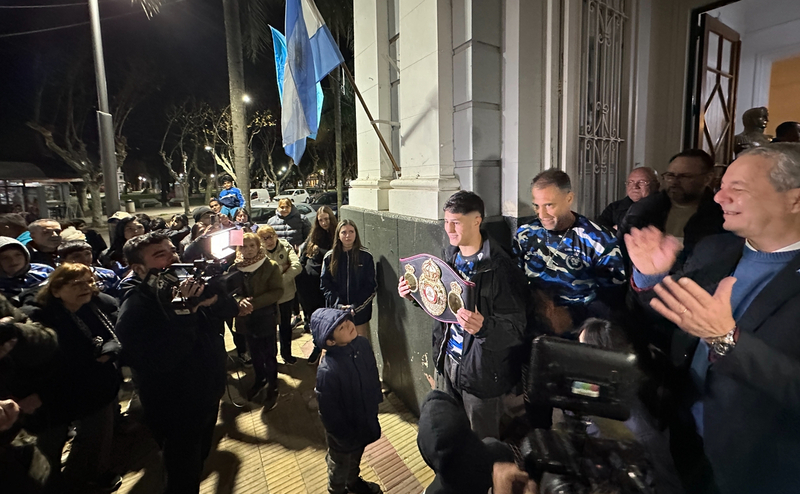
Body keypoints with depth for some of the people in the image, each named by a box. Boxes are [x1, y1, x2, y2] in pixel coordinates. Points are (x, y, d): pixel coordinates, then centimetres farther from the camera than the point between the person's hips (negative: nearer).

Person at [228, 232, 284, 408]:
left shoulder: (271, 266, -10)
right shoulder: (235, 268, 2)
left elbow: (277, 291, -15)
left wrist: (255, 302, -25)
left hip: (266, 317, -4)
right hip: (245, 318, 4)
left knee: (269, 355, 3)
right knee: (255, 353, 19)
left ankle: (272, 388, 20)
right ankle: (260, 380, 40)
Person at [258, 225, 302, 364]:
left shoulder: (286, 247, -8)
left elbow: (297, 266, -20)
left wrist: (281, 280, -27)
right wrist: (282, 267, -20)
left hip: (286, 294, 1)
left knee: (285, 325, 18)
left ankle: (286, 353, 39)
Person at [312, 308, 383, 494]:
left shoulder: (362, 344, -18)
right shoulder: (328, 370, -38)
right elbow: (329, 411, -25)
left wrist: (377, 401, 9)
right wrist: (344, 436, -14)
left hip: (365, 418, 6)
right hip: (343, 431, -5)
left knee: (356, 457, 34)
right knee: (340, 465, 26)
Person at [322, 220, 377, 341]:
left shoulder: (366, 256, -2)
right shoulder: (330, 257, 3)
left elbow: (371, 286, -3)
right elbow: (324, 285, 2)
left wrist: (356, 307, -11)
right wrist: (338, 305, -10)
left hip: (360, 312, -1)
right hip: (336, 311, 1)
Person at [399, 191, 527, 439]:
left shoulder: (497, 267, -23)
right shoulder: (450, 256, 2)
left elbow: (516, 329, -22)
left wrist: (483, 327, -40)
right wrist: (414, 294, -2)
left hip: (482, 370, -7)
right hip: (447, 359, 7)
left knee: (481, 444, 15)